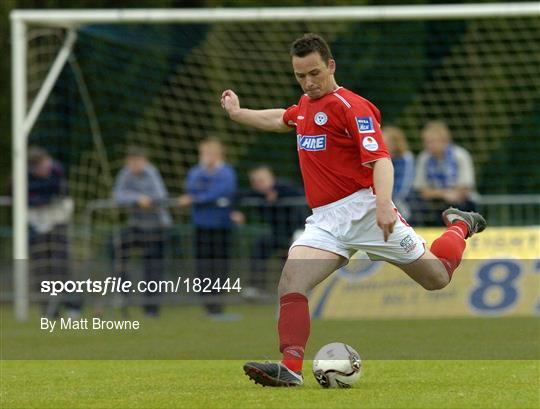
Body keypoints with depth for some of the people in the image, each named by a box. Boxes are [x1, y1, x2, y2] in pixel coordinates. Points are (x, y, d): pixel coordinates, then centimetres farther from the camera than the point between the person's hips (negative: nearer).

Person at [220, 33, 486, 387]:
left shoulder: (350, 106, -12)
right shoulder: (305, 105, 14)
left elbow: (380, 158, -22)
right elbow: (279, 120, 40)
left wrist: (384, 204, -37)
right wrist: (237, 113, 47)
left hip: (362, 209, -6)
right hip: (325, 220, 6)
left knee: (438, 277, 3)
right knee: (291, 283, -19)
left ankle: (459, 227, 34)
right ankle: (291, 367, -29)